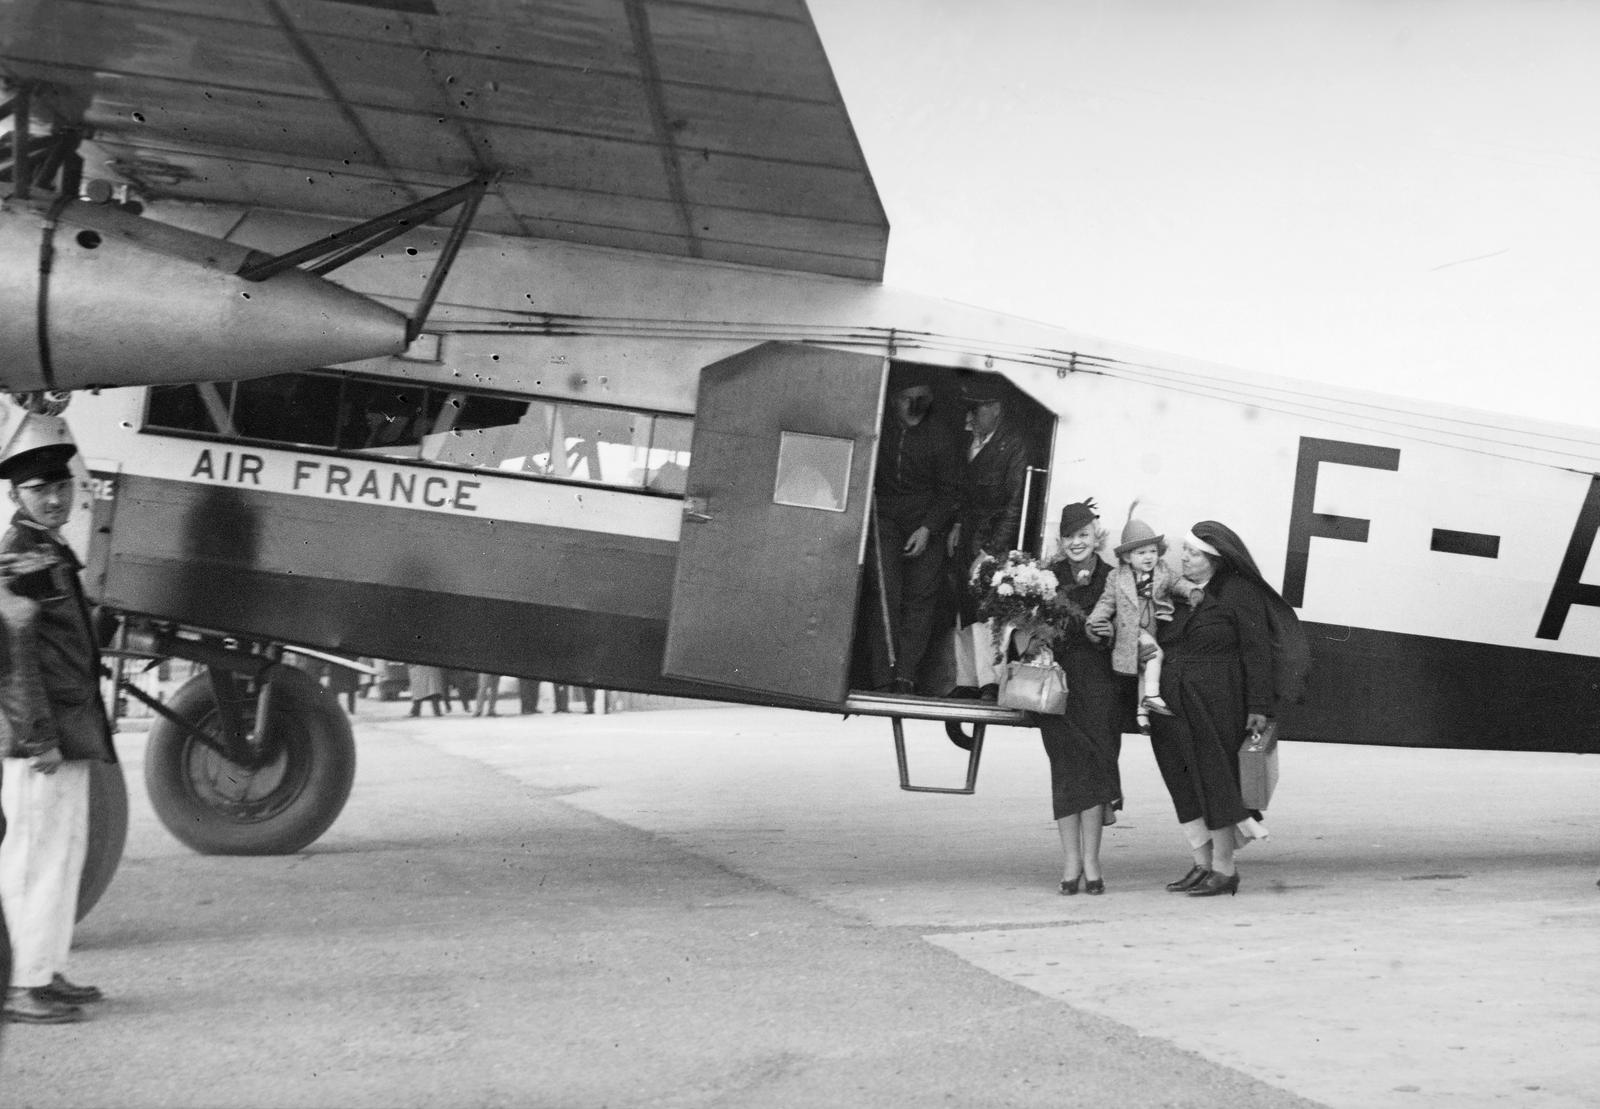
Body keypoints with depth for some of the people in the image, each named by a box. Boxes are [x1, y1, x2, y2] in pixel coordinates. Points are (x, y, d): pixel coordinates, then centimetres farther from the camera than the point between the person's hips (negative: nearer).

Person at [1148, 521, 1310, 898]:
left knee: (1216, 780, -2)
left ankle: (1224, 869, 5)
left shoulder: (1239, 593, -5)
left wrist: (1259, 705, -12)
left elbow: (1257, 650, -7)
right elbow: (1160, 645, 17)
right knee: (1186, 785, 7)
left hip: (1217, 704, -6)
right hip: (1174, 705, 6)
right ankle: (1202, 864, 15)